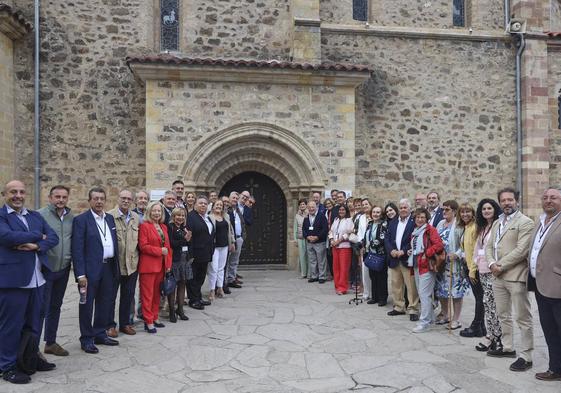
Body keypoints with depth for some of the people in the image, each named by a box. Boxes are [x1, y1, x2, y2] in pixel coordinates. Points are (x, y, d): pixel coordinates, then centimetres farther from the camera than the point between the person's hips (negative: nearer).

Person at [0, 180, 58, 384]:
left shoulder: (36, 216, 15)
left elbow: (53, 237, 6)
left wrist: (36, 245, -13)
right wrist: (38, 235, -9)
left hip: (37, 278, 6)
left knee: (34, 322, 16)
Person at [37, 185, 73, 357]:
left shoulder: (72, 218, 6)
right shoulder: (40, 215, -9)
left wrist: (72, 260, 5)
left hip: (63, 269, 5)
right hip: (45, 268, -5)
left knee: (55, 307, 15)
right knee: (41, 308, -1)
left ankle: (50, 342, 27)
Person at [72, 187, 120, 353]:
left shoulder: (110, 218, 11)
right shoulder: (81, 220, -8)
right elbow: (77, 249, -12)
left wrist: (116, 267, 9)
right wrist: (80, 274, -17)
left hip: (108, 267, 6)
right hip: (90, 269, -6)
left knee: (105, 303, 15)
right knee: (87, 304, 5)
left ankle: (100, 334, 29)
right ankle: (87, 339, 17)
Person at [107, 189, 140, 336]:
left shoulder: (136, 218, 8)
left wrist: (137, 258, 9)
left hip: (131, 264, 5)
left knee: (128, 295, 13)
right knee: (111, 295, 7)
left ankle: (125, 323, 26)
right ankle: (110, 325, 20)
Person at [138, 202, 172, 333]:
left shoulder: (163, 227, 15)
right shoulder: (144, 226, -7)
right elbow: (143, 246, -15)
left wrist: (168, 264, 10)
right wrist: (160, 251, -15)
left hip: (161, 265, 7)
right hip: (148, 265, -7)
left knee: (157, 293, 13)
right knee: (147, 294, -1)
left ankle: (155, 318, 23)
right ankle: (148, 322, 5)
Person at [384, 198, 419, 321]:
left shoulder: (414, 222, -5)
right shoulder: (392, 223, 14)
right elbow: (387, 239, 10)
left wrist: (403, 251, -18)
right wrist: (391, 250, -7)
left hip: (408, 259, -6)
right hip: (394, 259, 6)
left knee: (411, 286, -2)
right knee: (396, 285, 12)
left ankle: (413, 310, 7)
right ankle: (398, 307, 24)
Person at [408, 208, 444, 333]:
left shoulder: (430, 229, -8)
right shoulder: (415, 231, 15)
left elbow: (439, 245, -19)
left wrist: (426, 254, -19)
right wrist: (410, 251, 11)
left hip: (426, 266, -8)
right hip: (416, 265, 8)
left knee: (424, 294, -8)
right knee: (422, 294, 13)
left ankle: (424, 322, -4)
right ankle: (430, 317, 26)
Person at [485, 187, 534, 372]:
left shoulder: (525, 222, -8)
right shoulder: (496, 223, 16)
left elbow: (521, 250, -17)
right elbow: (489, 246, 13)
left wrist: (501, 265, -14)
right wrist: (492, 264, -5)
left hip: (516, 277, -8)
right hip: (498, 277, 8)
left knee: (523, 318, -1)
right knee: (503, 315, 18)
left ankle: (526, 356, 6)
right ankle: (508, 347, 31)